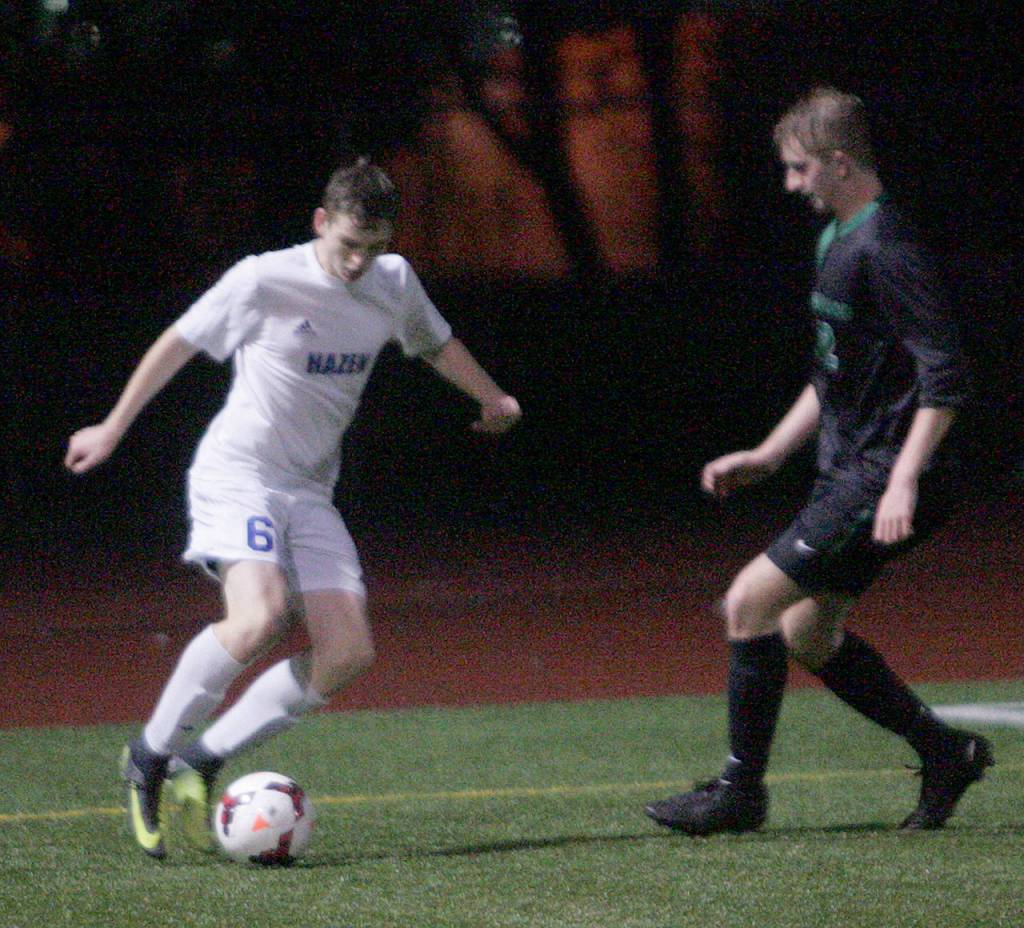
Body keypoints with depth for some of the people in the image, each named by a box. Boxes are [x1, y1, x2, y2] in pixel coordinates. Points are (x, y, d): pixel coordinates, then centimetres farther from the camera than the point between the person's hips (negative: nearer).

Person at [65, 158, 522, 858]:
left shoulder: (395, 283, 4)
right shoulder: (264, 282, -12)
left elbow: (435, 342, 28)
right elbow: (178, 344, 0)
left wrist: (494, 398, 26)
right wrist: (113, 429, 6)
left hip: (310, 492, 6)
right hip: (237, 472, -6)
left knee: (348, 652, -11)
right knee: (260, 615, -31)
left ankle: (203, 759, -2)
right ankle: (150, 755, -15)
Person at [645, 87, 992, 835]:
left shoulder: (885, 251, -18)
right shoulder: (837, 240, 14)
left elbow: (945, 379, -22)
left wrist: (904, 484, -28)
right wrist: (768, 456, 22)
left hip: (884, 480, -10)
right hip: (849, 474, 10)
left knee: (751, 604, -12)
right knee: (806, 633, 14)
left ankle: (741, 790, -2)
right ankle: (945, 753, 21)